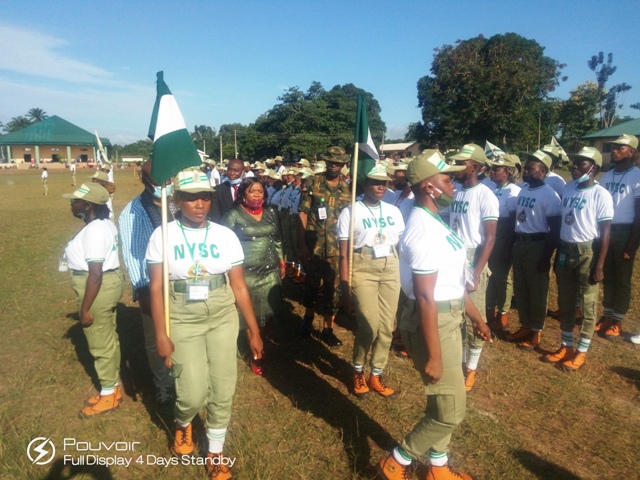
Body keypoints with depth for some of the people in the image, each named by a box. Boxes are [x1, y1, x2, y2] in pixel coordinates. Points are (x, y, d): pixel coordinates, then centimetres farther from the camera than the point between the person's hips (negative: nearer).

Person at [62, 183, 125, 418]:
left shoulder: (94, 231, -23)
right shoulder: (105, 223, 7)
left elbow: (95, 273, -26)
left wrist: (85, 308, -21)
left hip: (99, 288, -10)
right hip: (110, 281, 10)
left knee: (100, 344, 6)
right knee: (108, 339, 20)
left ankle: (108, 396, 23)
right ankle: (112, 388, 35)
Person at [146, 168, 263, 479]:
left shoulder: (226, 236, -2)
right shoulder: (163, 236, -6)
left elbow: (239, 287, 0)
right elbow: (156, 289, -5)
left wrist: (254, 331, 1)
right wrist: (161, 335, -9)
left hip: (222, 319, 2)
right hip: (183, 321, -1)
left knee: (223, 391, 6)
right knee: (193, 393, -2)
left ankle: (215, 455, 31)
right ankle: (183, 425, 36)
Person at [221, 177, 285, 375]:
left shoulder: (270, 213, 8)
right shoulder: (233, 215, -5)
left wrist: (281, 260, 16)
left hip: (270, 270, 4)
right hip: (246, 272, -4)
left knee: (266, 312, 8)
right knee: (250, 314, 4)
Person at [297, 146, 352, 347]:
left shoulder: (347, 188, 3)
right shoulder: (313, 182, -3)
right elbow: (302, 213, -5)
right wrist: (302, 244, -11)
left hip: (336, 248, 1)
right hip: (313, 245, -1)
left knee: (332, 288, 8)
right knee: (311, 284, 15)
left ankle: (327, 329, 22)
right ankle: (308, 318, 39)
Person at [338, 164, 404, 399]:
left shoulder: (394, 211, 9)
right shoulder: (350, 212, -3)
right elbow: (344, 254, -4)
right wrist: (344, 286, -8)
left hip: (391, 269, 4)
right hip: (363, 269, -4)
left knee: (387, 326, 5)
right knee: (369, 325, -10)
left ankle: (376, 375, 23)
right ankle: (358, 372, 16)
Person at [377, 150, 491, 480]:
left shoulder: (433, 222, 10)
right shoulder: (424, 229, -23)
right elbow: (426, 297, -26)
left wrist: (475, 315, 21)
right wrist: (434, 355, -23)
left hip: (448, 319, 10)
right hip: (433, 324, -10)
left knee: (442, 402, 22)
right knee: (450, 411, 1)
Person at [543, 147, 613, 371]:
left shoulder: (601, 195, -11)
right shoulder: (568, 188, 7)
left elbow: (605, 233, -12)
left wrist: (599, 265, -15)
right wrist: (557, 255, 14)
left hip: (587, 253, -6)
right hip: (565, 251, 7)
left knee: (588, 304, 6)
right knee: (565, 302, 15)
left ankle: (581, 351, 19)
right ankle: (566, 346, 29)